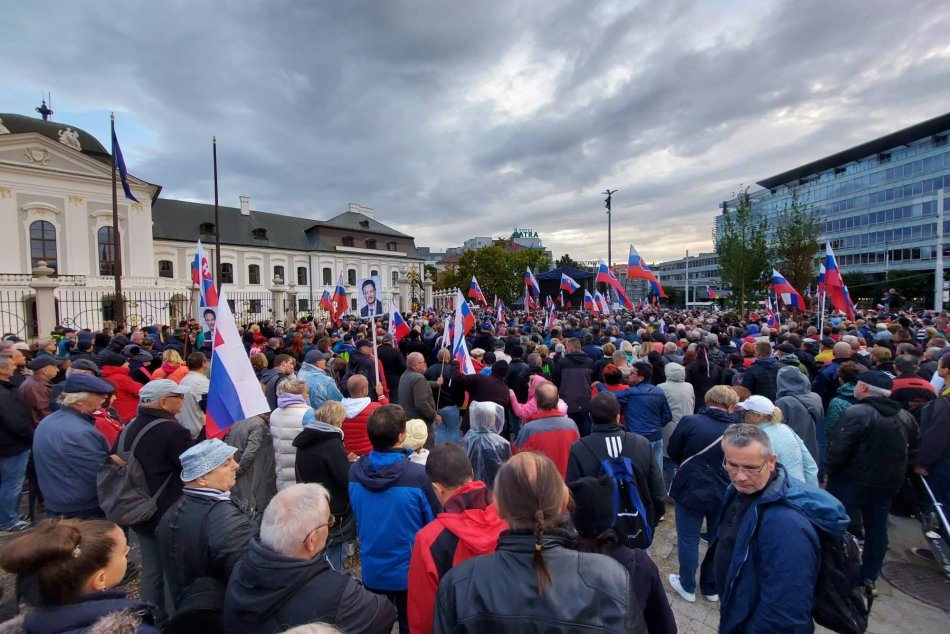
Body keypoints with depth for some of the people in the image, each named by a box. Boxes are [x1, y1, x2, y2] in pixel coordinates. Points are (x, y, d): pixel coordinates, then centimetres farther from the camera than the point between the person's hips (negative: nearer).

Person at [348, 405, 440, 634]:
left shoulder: (353, 472, -15)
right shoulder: (417, 475, -29)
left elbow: (355, 521, 2)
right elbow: (435, 523, -14)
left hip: (371, 570, 4)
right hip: (409, 571, -3)